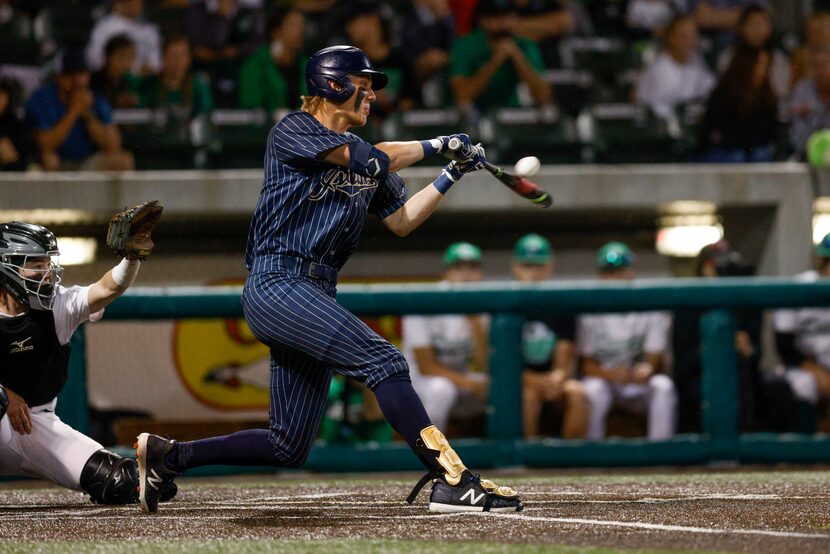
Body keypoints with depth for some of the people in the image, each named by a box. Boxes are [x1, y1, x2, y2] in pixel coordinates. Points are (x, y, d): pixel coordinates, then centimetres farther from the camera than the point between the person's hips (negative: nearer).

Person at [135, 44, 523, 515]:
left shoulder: (362, 157, 22)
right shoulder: (294, 132, -1)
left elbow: (402, 221, 20)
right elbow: (369, 161, -12)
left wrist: (451, 176, 11)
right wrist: (436, 146, -1)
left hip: (315, 296, 9)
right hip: (277, 286, -9)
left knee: (290, 448, 5)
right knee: (384, 361, -24)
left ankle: (167, 456, 15)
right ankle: (453, 480, -31)